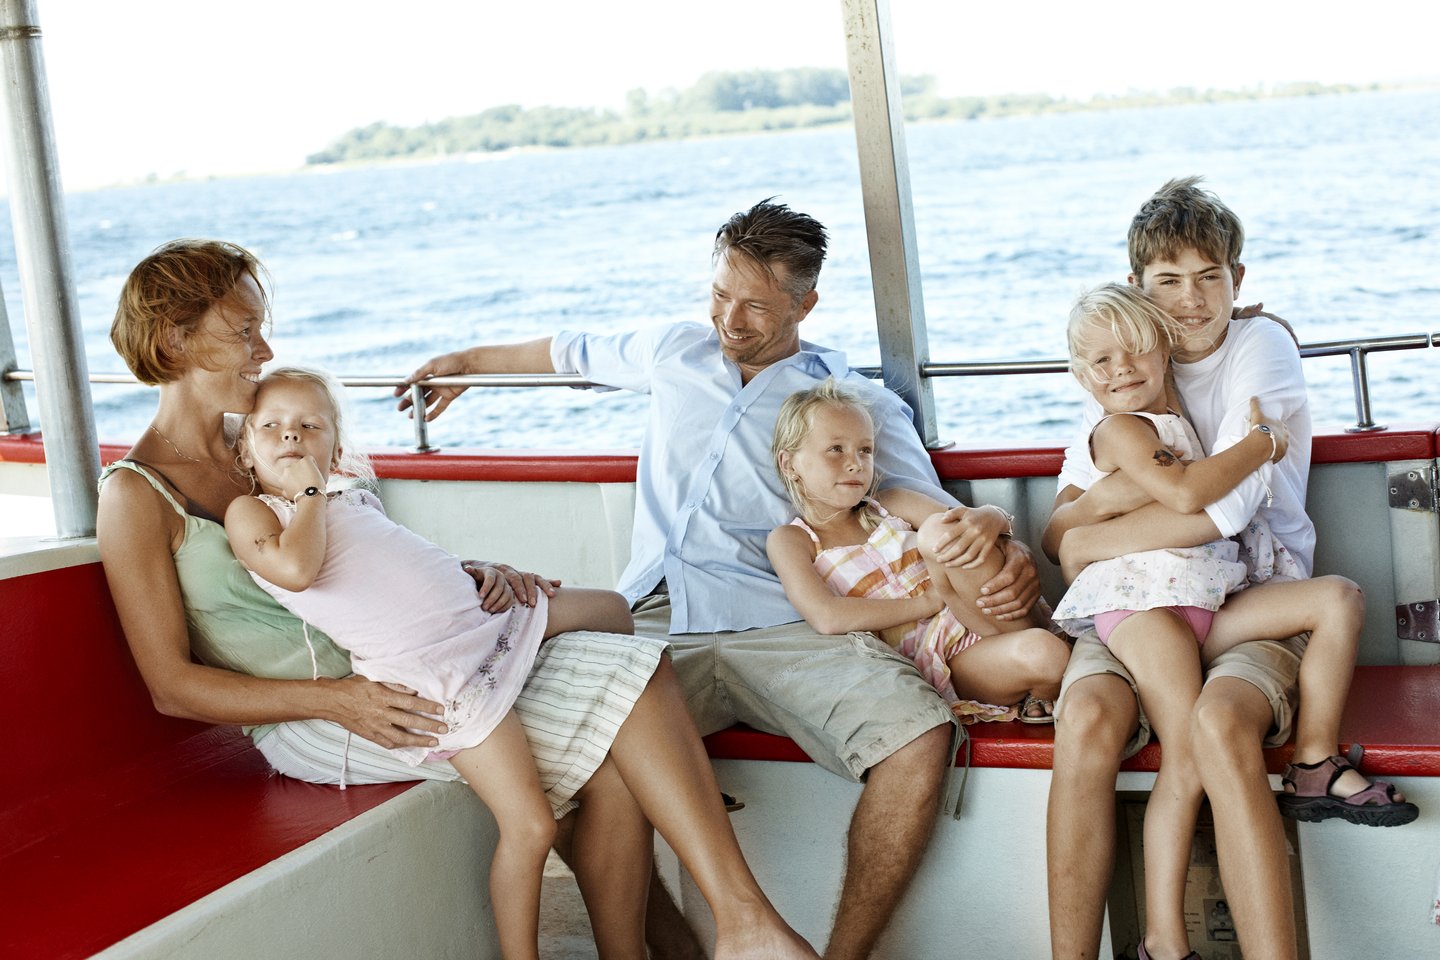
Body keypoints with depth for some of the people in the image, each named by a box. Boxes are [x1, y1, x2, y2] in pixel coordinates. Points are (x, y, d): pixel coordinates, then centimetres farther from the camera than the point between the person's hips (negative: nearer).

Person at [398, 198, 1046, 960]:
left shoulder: (859, 402, 12)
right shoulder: (675, 353, 22)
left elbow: (933, 512, 5)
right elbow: (576, 352, 40)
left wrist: (1006, 551, -16)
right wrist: (466, 362, 49)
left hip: (779, 629, -2)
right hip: (649, 623, 2)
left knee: (919, 739, -30)